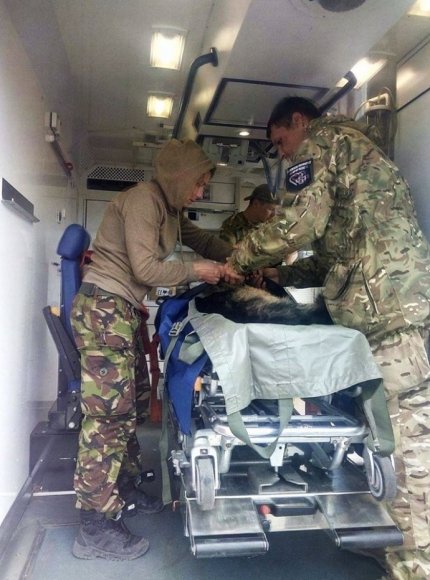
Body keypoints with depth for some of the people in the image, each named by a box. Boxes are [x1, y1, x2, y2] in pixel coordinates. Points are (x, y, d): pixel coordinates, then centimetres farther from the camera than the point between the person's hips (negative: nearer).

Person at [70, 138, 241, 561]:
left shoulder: (169, 209, 16)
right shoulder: (142, 199, -12)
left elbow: (203, 240, 23)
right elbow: (145, 268, -18)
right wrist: (196, 272, -7)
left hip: (122, 310, 10)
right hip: (103, 308, -10)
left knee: (124, 407, 14)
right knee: (106, 411, -9)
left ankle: (124, 492, 28)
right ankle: (94, 527, 0)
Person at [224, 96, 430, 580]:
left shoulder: (321, 141, 3)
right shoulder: (348, 148, 32)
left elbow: (302, 222, -14)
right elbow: (339, 251, 28)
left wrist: (243, 256, 1)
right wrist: (283, 274, 25)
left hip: (387, 297, -10)